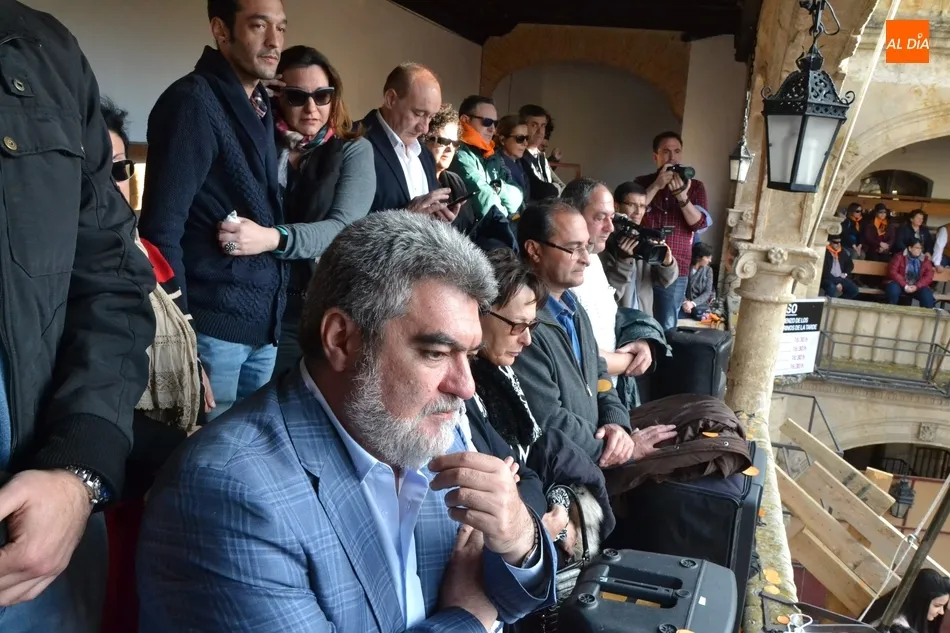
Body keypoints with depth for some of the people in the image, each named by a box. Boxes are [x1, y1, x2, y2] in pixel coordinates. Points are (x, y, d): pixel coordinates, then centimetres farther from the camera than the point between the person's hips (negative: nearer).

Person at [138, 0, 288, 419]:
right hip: (213, 324, -8)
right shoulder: (194, 102, -13)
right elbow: (161, 230, -16)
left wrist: (271, 237, 1)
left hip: (264, 322, 8)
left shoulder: (259, 105, 13)